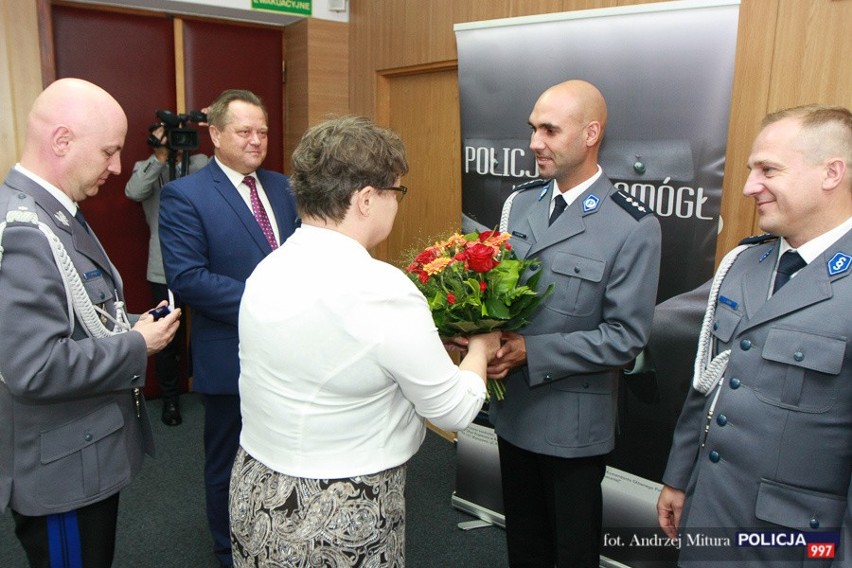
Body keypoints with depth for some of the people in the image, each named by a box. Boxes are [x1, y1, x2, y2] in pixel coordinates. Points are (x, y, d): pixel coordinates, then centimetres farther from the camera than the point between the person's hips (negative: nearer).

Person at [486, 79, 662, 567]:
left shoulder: (634, 228, -17)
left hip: (573, 423, -5)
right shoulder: (520, 202, 2)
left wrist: (531, 352, -22)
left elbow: (626, 336, -18)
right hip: (512, 410, 5)